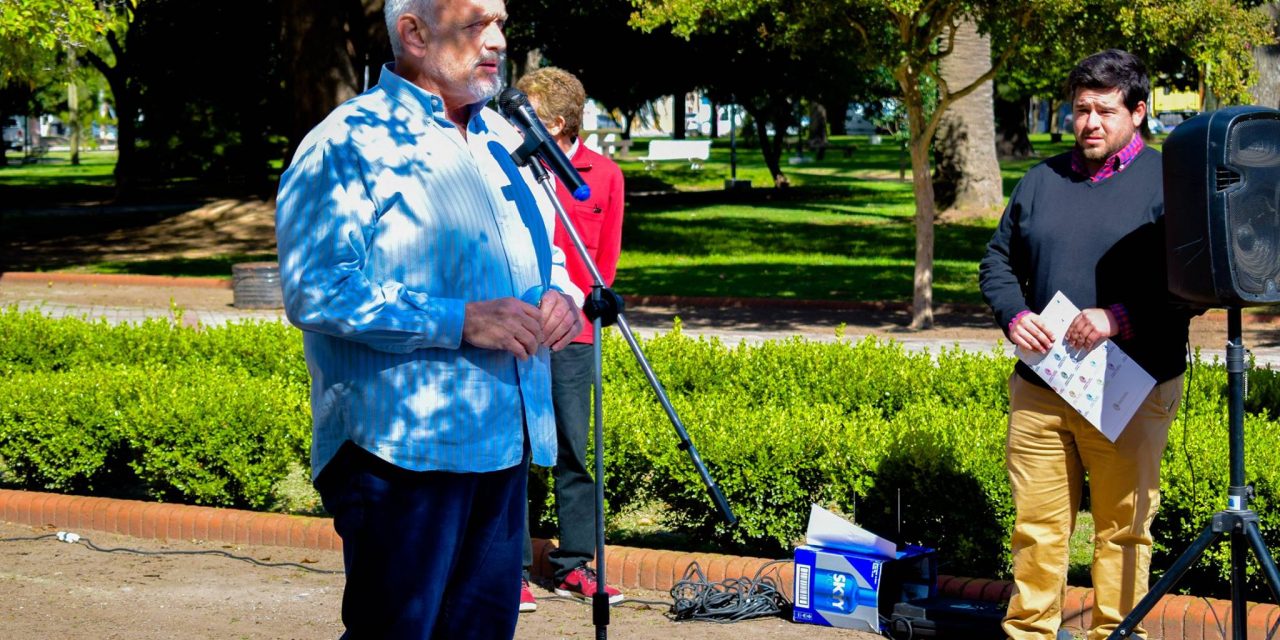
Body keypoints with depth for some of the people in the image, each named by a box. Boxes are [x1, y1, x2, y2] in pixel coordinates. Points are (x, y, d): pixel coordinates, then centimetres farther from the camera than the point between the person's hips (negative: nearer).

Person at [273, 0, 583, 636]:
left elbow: (541, 250, 28)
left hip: (505, 439, 7)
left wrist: (559, 293, 3)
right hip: (401, 451, -7)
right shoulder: (349, 143, -9)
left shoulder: (501, 137, 15)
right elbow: (315, 292, -19)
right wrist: (461, 321, -24)